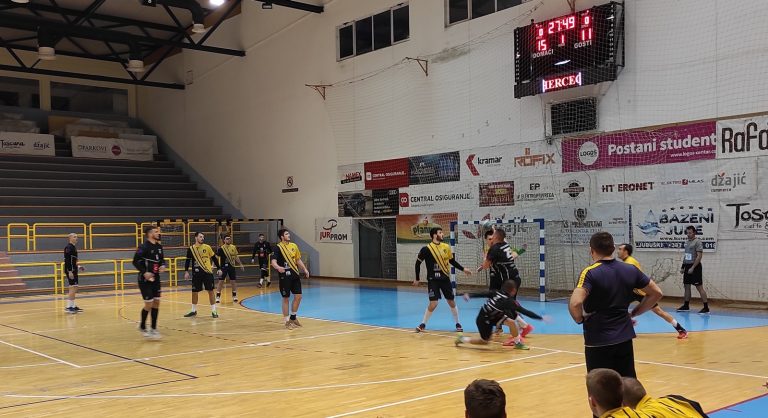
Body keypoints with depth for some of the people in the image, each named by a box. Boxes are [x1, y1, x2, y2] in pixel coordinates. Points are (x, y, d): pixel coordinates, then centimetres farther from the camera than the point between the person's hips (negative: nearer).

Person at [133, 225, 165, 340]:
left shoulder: (159, 246, 6)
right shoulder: (143, 247, -16)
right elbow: (135, 261, -15)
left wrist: (163, 265, -3)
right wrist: (144, 272, -24)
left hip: (155, 279, 7)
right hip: (145, 280, -7)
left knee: (156, 303, 6)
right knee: (149, 304, -5)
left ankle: (153, 329, 14)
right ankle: (142, 327, 16)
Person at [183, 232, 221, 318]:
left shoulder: (207, 247, 2)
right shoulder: (191, 249, 2)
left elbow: (214, 258, 7)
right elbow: (188, 261, 8)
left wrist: (219, 268, 3)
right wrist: (186, 271, -2)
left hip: (208, 272, -1)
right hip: (196, 273, 1)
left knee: (210, 291, 0)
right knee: (194, 292, 7)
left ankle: (214, 311, 7)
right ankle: (194, 311, 23)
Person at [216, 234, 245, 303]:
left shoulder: (233, 247, 3)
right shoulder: (221, 248, -10)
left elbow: (236, 257, 15)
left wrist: (240, 264, 15)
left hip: (231, 266, 4)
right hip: (223, 267, -4)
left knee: (233, 281, 7)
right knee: (221, 281, -3)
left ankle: (234, 296, 19)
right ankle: (218, 297, 3)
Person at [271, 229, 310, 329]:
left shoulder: (294, 246, 10)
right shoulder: (279, 247, -10)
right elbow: (273, 261, -20)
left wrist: (305, 269, 11)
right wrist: (278, 267, -41)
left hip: (295, 275, 6)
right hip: (285, 276, -6)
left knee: (298, 296, 7)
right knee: (286, 298, 1)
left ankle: (293, 318, 24)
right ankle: (287, 321, 11)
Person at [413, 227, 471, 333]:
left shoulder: (446, 247, 3)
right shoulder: (426, 249, -10)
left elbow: (452, 261, 17)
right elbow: (418, 263, -1)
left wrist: (463, 269, 11)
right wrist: (417, 279, 0)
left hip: (445, 278, 4)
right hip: (433, 280, -4)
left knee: (451, 302, 8)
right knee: (433, 303, -11)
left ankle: (457, 323, 24)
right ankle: (423, 324, 7)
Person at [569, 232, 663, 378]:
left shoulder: (590, 273, -14)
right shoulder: (631, 270, 3)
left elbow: (575, 303, -29)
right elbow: (656, 293, 12)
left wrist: (580, 319, -9)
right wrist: (634, 313, 12)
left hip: (598, 342, -5)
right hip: (625, 339, 5)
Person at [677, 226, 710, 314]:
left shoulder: (698, 242, -11)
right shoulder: (687, 242, 15)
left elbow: (699, 256, -17)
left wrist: (693, 267, -22)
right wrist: (682, 267, 17)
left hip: (695, 267, -9)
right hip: (687, 267, 9)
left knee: (699, 287, -8)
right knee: (686, 286, 12)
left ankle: (706, 308, -7)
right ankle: (686, 306, 21)